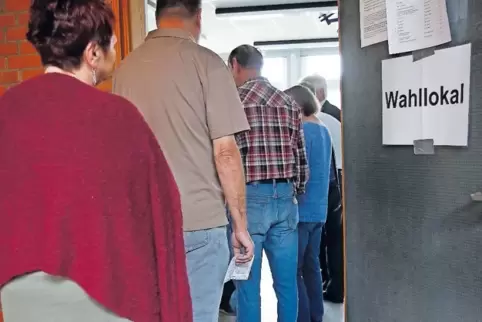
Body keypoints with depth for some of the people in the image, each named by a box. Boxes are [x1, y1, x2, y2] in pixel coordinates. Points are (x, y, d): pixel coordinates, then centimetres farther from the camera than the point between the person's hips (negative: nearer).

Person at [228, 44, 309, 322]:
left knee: (248, 284, 5)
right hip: (285, 198, 5)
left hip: (248, 198, -5)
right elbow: (301, 159, 11)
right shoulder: (290, 103, 11)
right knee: (287, 282, 13)